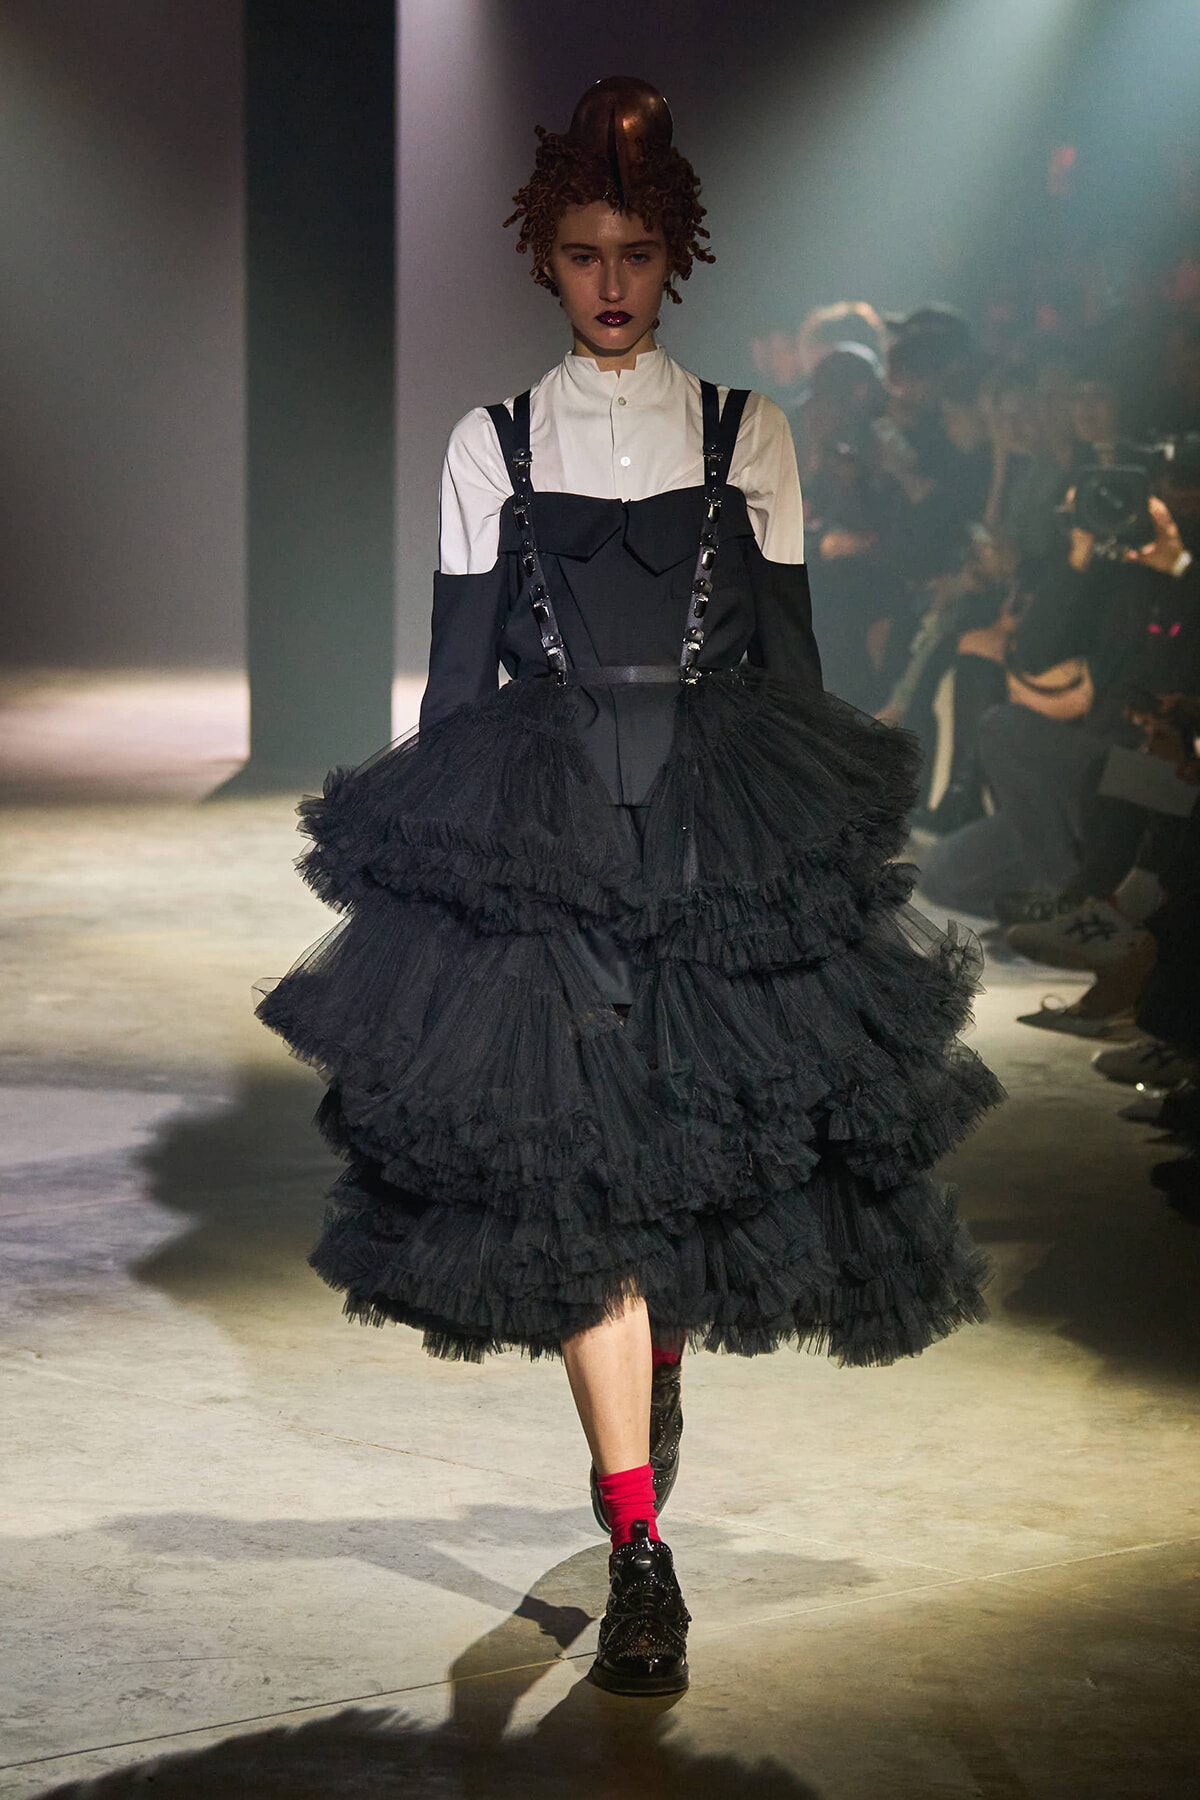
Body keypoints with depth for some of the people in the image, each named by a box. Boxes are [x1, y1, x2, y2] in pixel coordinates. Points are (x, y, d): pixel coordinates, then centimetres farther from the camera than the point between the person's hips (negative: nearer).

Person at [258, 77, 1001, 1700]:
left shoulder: (747, 434, 7)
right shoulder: (493, 445, 7)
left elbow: (790, 652, 8)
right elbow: (457, 671, 8)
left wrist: (813, 835, 3)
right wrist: (444, 846, 3)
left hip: (722, 823, 1)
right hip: (543, 828, 0)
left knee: (706, 1125, 2)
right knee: (576, 1160, -8)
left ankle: (659, 1365, 36)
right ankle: (640, 1554, -6)